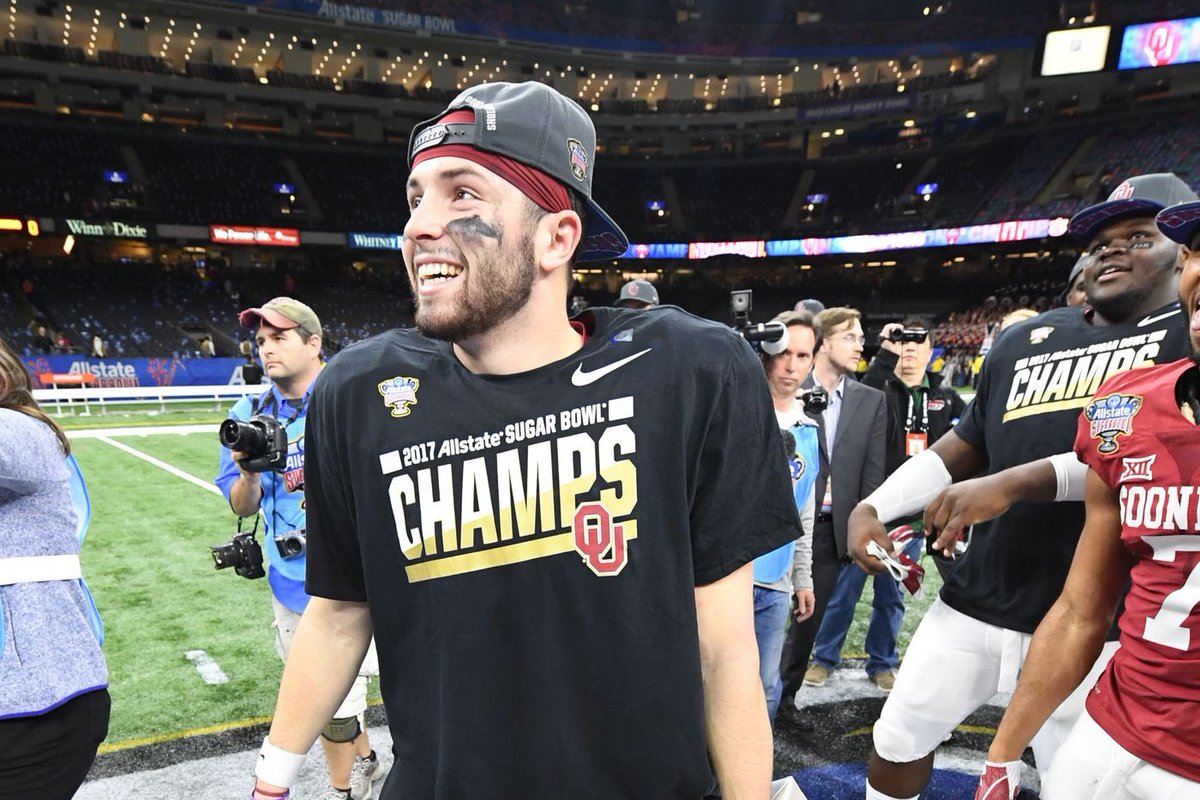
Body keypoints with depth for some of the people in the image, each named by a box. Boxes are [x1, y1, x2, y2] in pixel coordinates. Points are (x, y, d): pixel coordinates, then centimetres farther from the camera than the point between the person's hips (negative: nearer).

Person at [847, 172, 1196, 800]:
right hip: (978, 601, 5)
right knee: (899, 738, 16)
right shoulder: (1027, 339, 13)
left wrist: (1012, 484, -28)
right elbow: (965, 444, 17)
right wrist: (871, 508, 7)